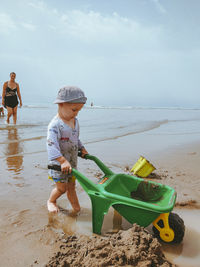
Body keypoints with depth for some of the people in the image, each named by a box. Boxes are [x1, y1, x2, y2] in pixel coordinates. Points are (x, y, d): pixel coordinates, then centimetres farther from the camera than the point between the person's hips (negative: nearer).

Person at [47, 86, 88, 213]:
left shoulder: (75, 121, 1)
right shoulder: (55, 125, -25)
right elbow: (52, 145, -36)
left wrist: (82, 148, 6)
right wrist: (63, 161, -43)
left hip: (72, 162, 6)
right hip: (58, 164, -6)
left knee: (71, 186, 18)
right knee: (61, 188, 9)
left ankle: (77, 209, 33)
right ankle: (51, 201, 40)